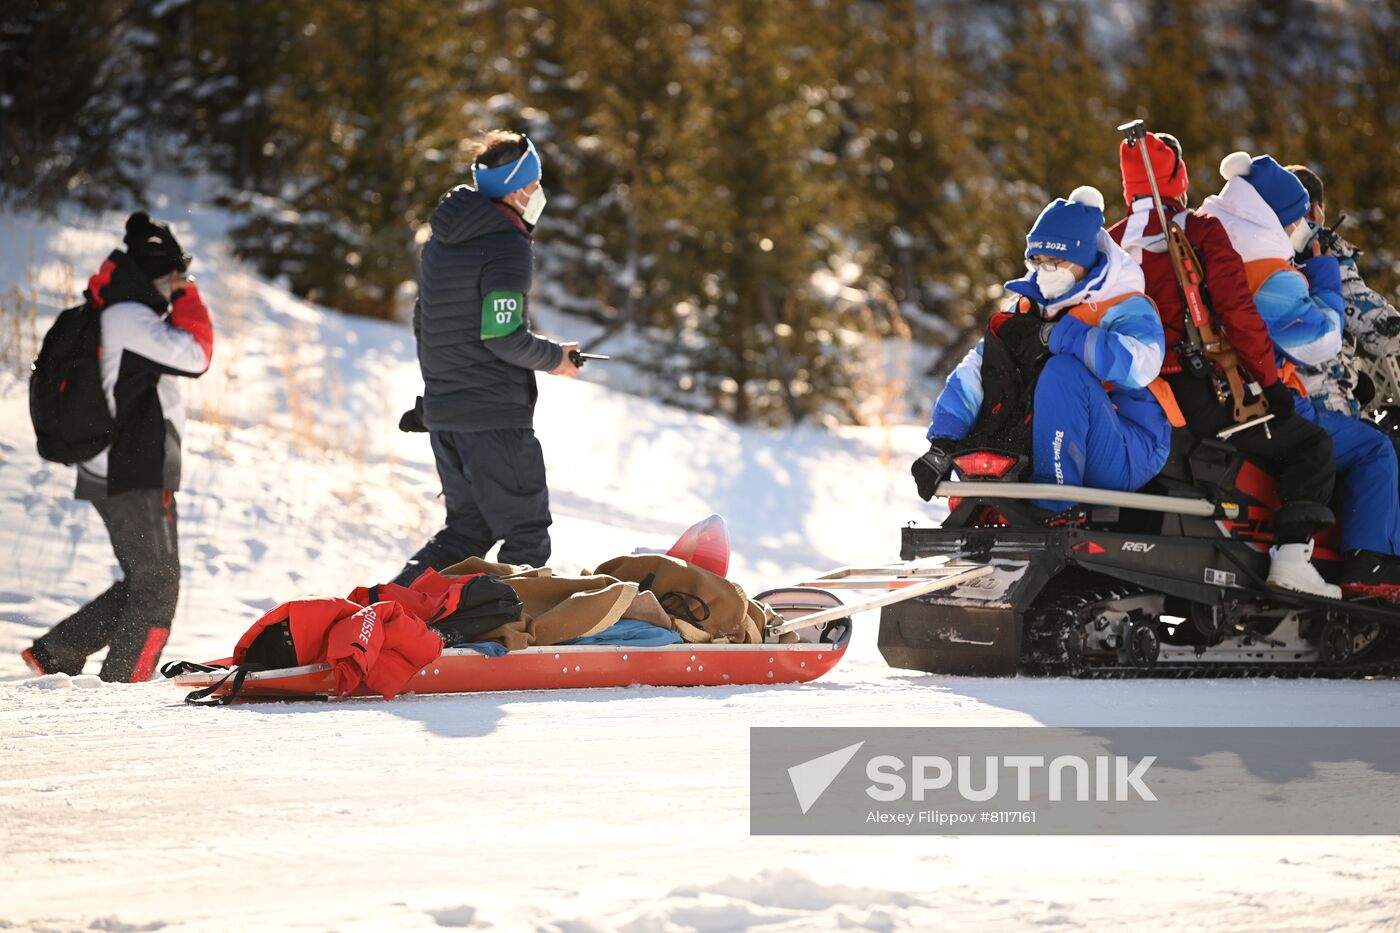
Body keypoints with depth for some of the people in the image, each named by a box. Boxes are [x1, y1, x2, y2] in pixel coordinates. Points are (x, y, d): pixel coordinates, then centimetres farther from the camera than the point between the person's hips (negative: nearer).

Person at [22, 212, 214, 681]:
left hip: (109, 472, 10)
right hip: (137, 477, -10)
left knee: (142, 584, 17)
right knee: (156, 591, -3)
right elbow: (194, 356, -19)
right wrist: (186, 300, -9)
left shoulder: (103, 317, 16)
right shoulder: (130, 319, -16)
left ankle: (54, 653, 17)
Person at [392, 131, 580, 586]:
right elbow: (504, 335, -21)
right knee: (527, 538, 1)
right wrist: (554, 358, -4)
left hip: (442, 413, 8)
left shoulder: (441, 241, 13)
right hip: (496, 415, -8)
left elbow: (423, 323, 20)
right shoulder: (508, 246, -15)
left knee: (467, 529, 17)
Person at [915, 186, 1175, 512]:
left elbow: (1138, 364, -33)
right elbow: (974, 372, -1)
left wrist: (1055, 335, -28)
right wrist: (942, 445, -16)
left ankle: (1052, 507, -31)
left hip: (1129, 458, -6)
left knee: (1063, 369, -28)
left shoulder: (1127, 309, -9)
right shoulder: (1030, 310, 10)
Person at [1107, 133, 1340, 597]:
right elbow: (1237, 310, -12)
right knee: (1311, 444, 2)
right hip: (1191, 396, -6)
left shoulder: (1110, 242, 12)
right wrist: (1270, 380, -8)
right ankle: (1291, 557, -16)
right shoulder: (1202, 231, -4)